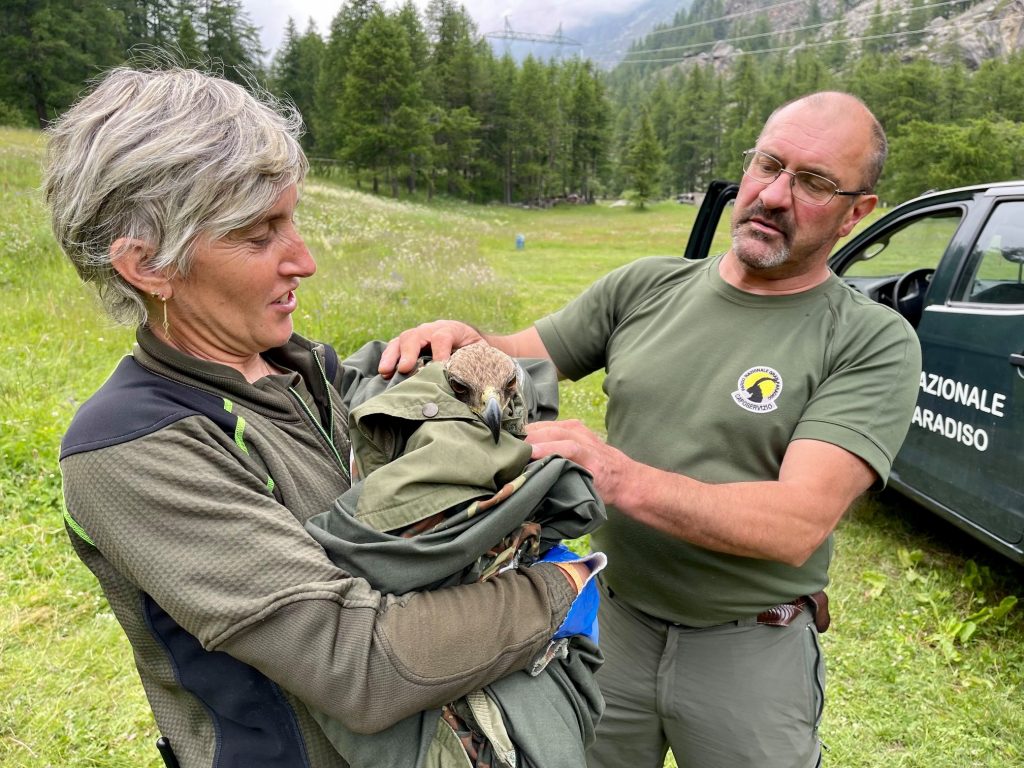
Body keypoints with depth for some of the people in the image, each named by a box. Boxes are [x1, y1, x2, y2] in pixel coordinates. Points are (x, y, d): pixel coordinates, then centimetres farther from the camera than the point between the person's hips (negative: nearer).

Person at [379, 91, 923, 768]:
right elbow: (519, 358, 4)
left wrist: (620, 477, -38)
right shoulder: (646, 288, -2)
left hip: (751, 655, -2)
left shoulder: (875, 343, -13)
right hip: (615, 624, 3)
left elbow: (799, 523, -24)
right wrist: (467, 342, -20)